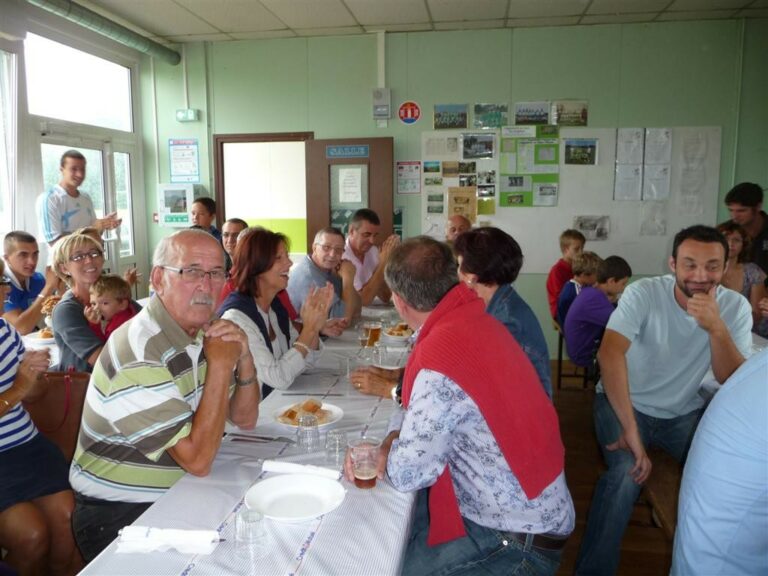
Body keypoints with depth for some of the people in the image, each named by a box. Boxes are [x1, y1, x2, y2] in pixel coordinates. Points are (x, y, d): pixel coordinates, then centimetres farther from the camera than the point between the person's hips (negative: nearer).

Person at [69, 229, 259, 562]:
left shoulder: (203, 334, 2)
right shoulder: (139, 354, -24)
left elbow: (244, 420, 5)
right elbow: (198, 460, -25)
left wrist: (244, 359, -12)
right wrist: (220, 366, -23)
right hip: (120, 518, -7)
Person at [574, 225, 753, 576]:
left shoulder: (735, 307, -8)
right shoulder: (643, 293, -21)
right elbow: (609, 352, -36)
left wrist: (716, 328, -31)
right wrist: (630, 429, -43)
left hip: (685, 411, 4)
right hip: (626, 403, -4)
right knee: (626, 474, -28)